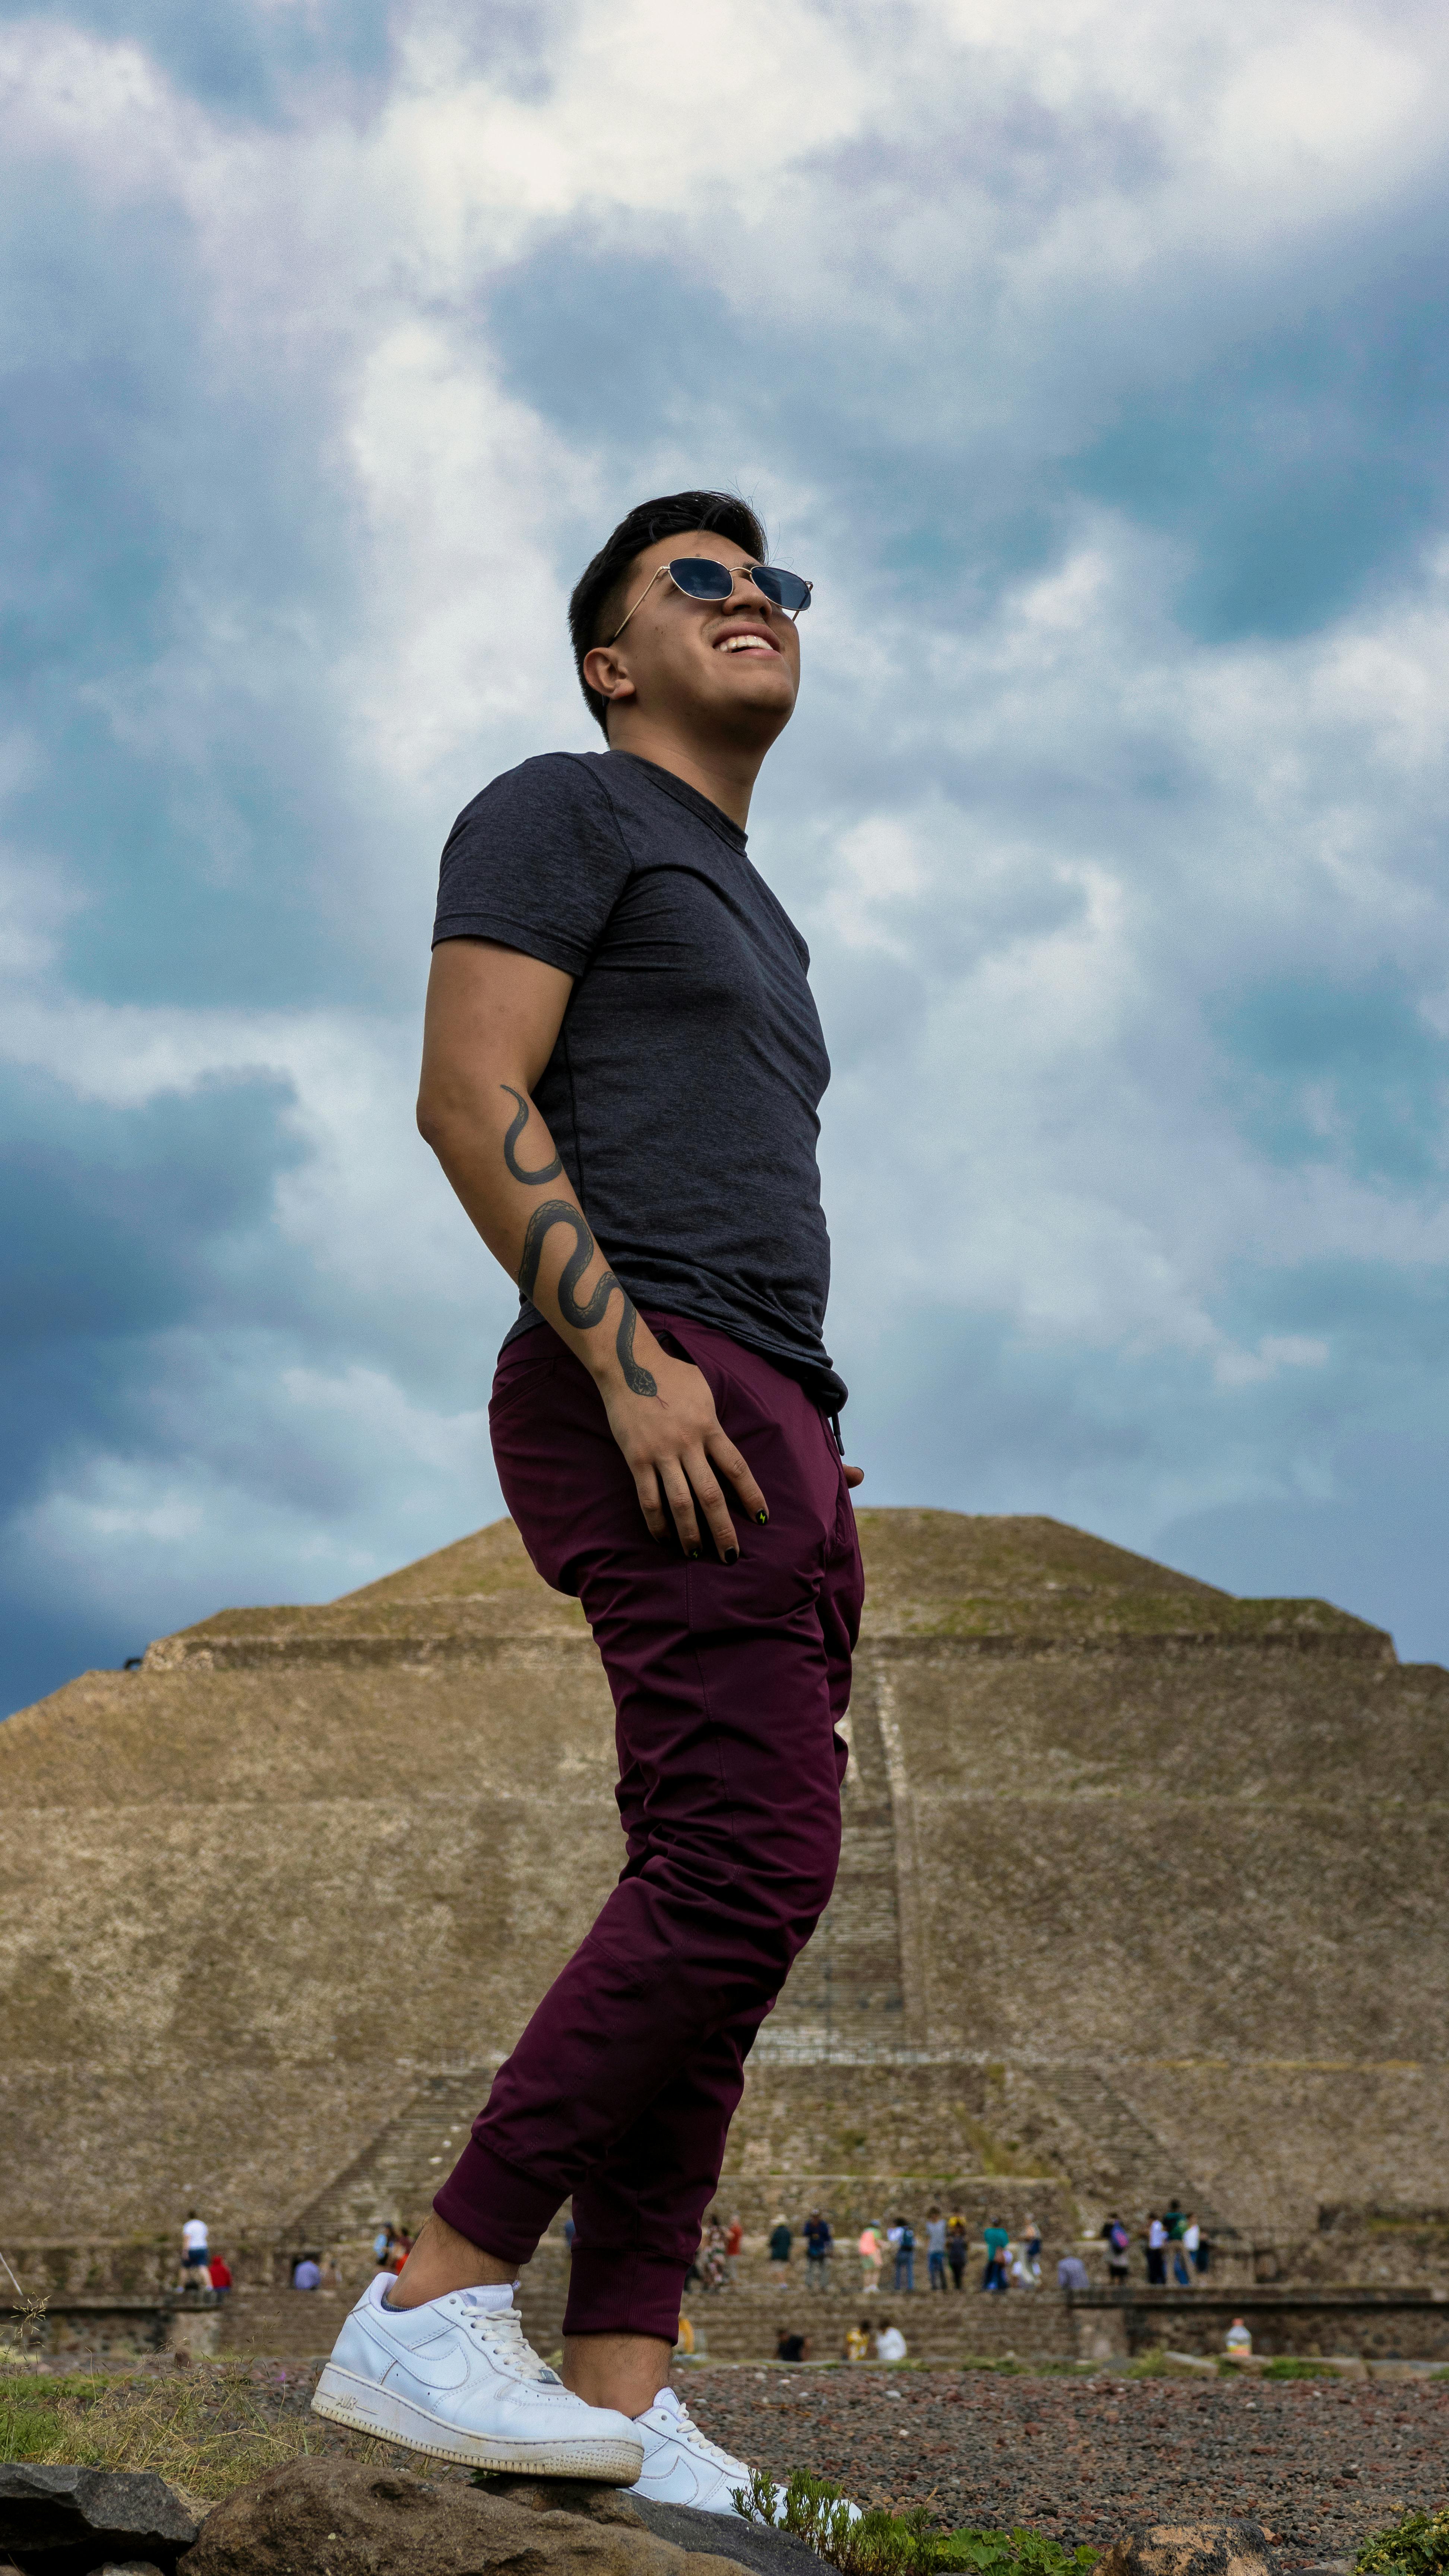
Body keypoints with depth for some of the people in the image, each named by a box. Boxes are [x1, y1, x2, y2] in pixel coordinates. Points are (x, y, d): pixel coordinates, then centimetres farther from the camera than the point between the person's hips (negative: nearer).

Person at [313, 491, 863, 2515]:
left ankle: (620, 2397, -1)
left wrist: (811, 1489, 16)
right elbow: (469, 1099, -11)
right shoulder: (561, 811, 4)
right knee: (753, 1865, -20)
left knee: (712, 1899, 0)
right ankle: (429, 2313, -17)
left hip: (759, 1430, 9)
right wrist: (635, 1364, -21)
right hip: (643, 1398, -9)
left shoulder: (748, 928, 31)